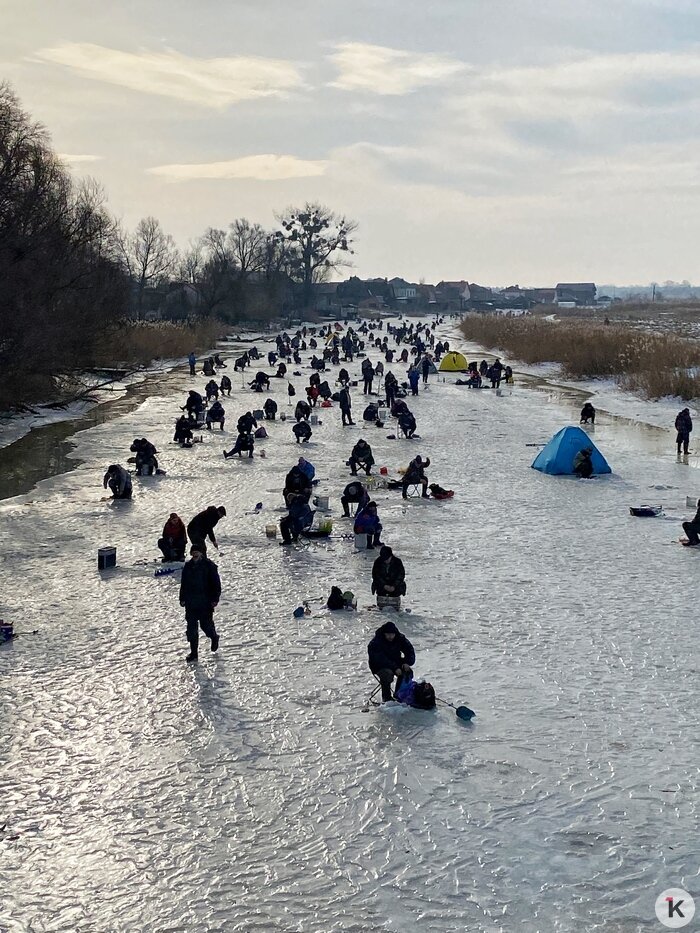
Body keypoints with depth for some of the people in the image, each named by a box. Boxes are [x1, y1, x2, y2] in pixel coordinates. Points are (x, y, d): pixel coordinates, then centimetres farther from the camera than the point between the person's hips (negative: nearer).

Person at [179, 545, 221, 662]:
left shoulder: (209, 566, -6)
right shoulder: (188, 566, 7)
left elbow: (216, 584, -4)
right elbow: (183, 584, 15)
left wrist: (215, 599, -9)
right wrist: (182, 598, 11)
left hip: (206, 602, -4)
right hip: (190, 602, 4)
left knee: (206, 624, 1)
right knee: (191, 626, 2)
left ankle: (214, 637, 35)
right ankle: (194, 652, 8)